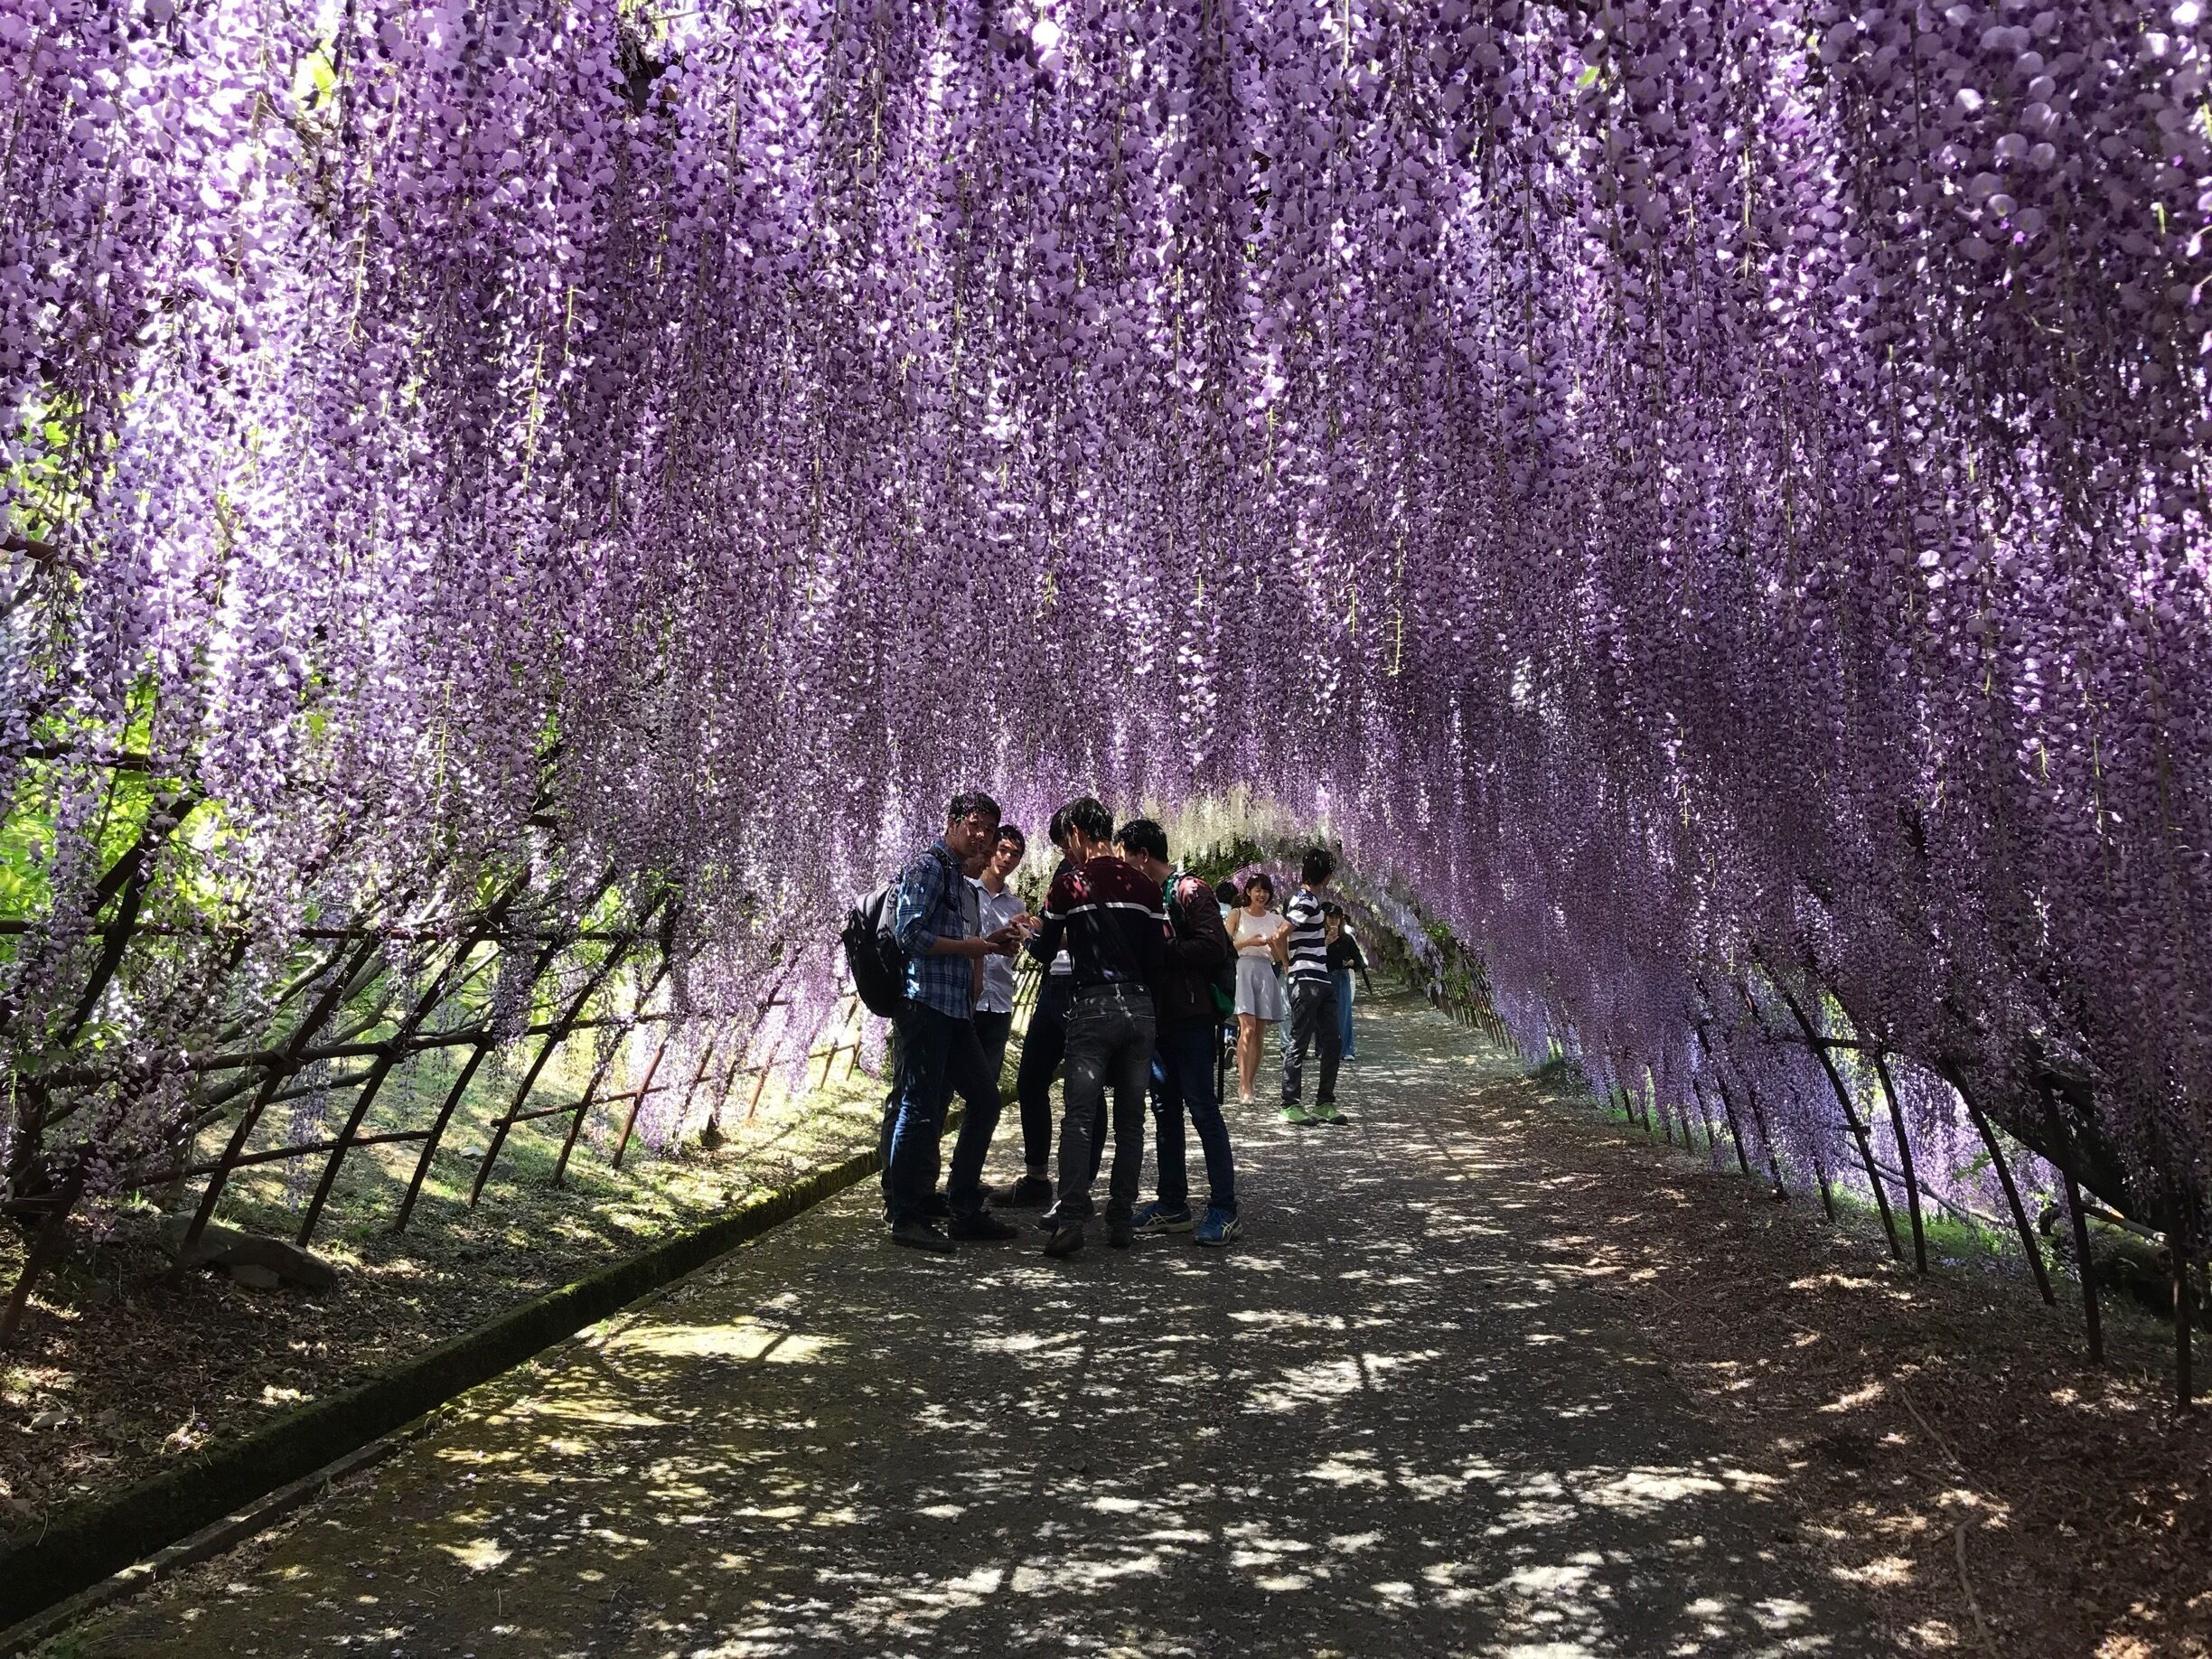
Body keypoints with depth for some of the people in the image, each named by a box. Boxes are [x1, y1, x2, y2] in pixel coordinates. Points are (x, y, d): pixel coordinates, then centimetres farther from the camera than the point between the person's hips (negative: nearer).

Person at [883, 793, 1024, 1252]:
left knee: (985, 1099, 12)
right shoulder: (927, 866, -7)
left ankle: (965, 1210, 19)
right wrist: (969, 946, -10)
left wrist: (991, 943, 11)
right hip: (925, 1003, -10)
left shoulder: (956, 875, 22)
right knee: (921, 1109, -6)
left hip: (955, 1008, 10)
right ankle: (907, 1218, 3)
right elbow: (910, 934, -17)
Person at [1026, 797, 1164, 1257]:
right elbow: (1158, 957, 6)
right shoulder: (1145, 887, 8)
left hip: (1093, 1008, -4)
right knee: (1130, 1119, 9)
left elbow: (1044, 951, 9)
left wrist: (1029, 934, 30)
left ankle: (1070, 1219, -13)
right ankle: (1121, 1220, 11)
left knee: (1079, 1117, -4)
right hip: (1140, 1008, 4)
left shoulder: (1068, 884, -1)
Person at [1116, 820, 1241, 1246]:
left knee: (1203, 1109, -7)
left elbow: (1213, 948, -18)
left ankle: (1224, 1209, -2)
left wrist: (1163, 948, -15)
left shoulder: (1190, 890, -9)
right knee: (1165, 1110, 12)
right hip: (1159, 1015, 9)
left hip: (1190, 1016, -9)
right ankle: (1173, 1203, 20)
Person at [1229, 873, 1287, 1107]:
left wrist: (1274, 944, -4)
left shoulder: (1275, 919, 16)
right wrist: (1249, 942, -13)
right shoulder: (1238, 914, 8)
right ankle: (1244, 1086, -20)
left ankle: (1250, 1083, 9)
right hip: (1242, 967, -4)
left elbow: (1278, 956, 17)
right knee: (1248, 1027, -18)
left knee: (1260, 1033, 1)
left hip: (1265, 971, 4)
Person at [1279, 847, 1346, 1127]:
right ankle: (1290, 1106, 1)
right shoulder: (1306, 901, -13)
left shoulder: (1311, 900, 17)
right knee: (1299, 1043, -4)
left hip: (1323, 981, 10)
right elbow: (1280, 938, -20)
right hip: (1306, 981, -10)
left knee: (1333, 1043, 10)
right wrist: (1291, 966, -10)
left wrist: (1327, 935, 18)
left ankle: (1325, 1103, 16)